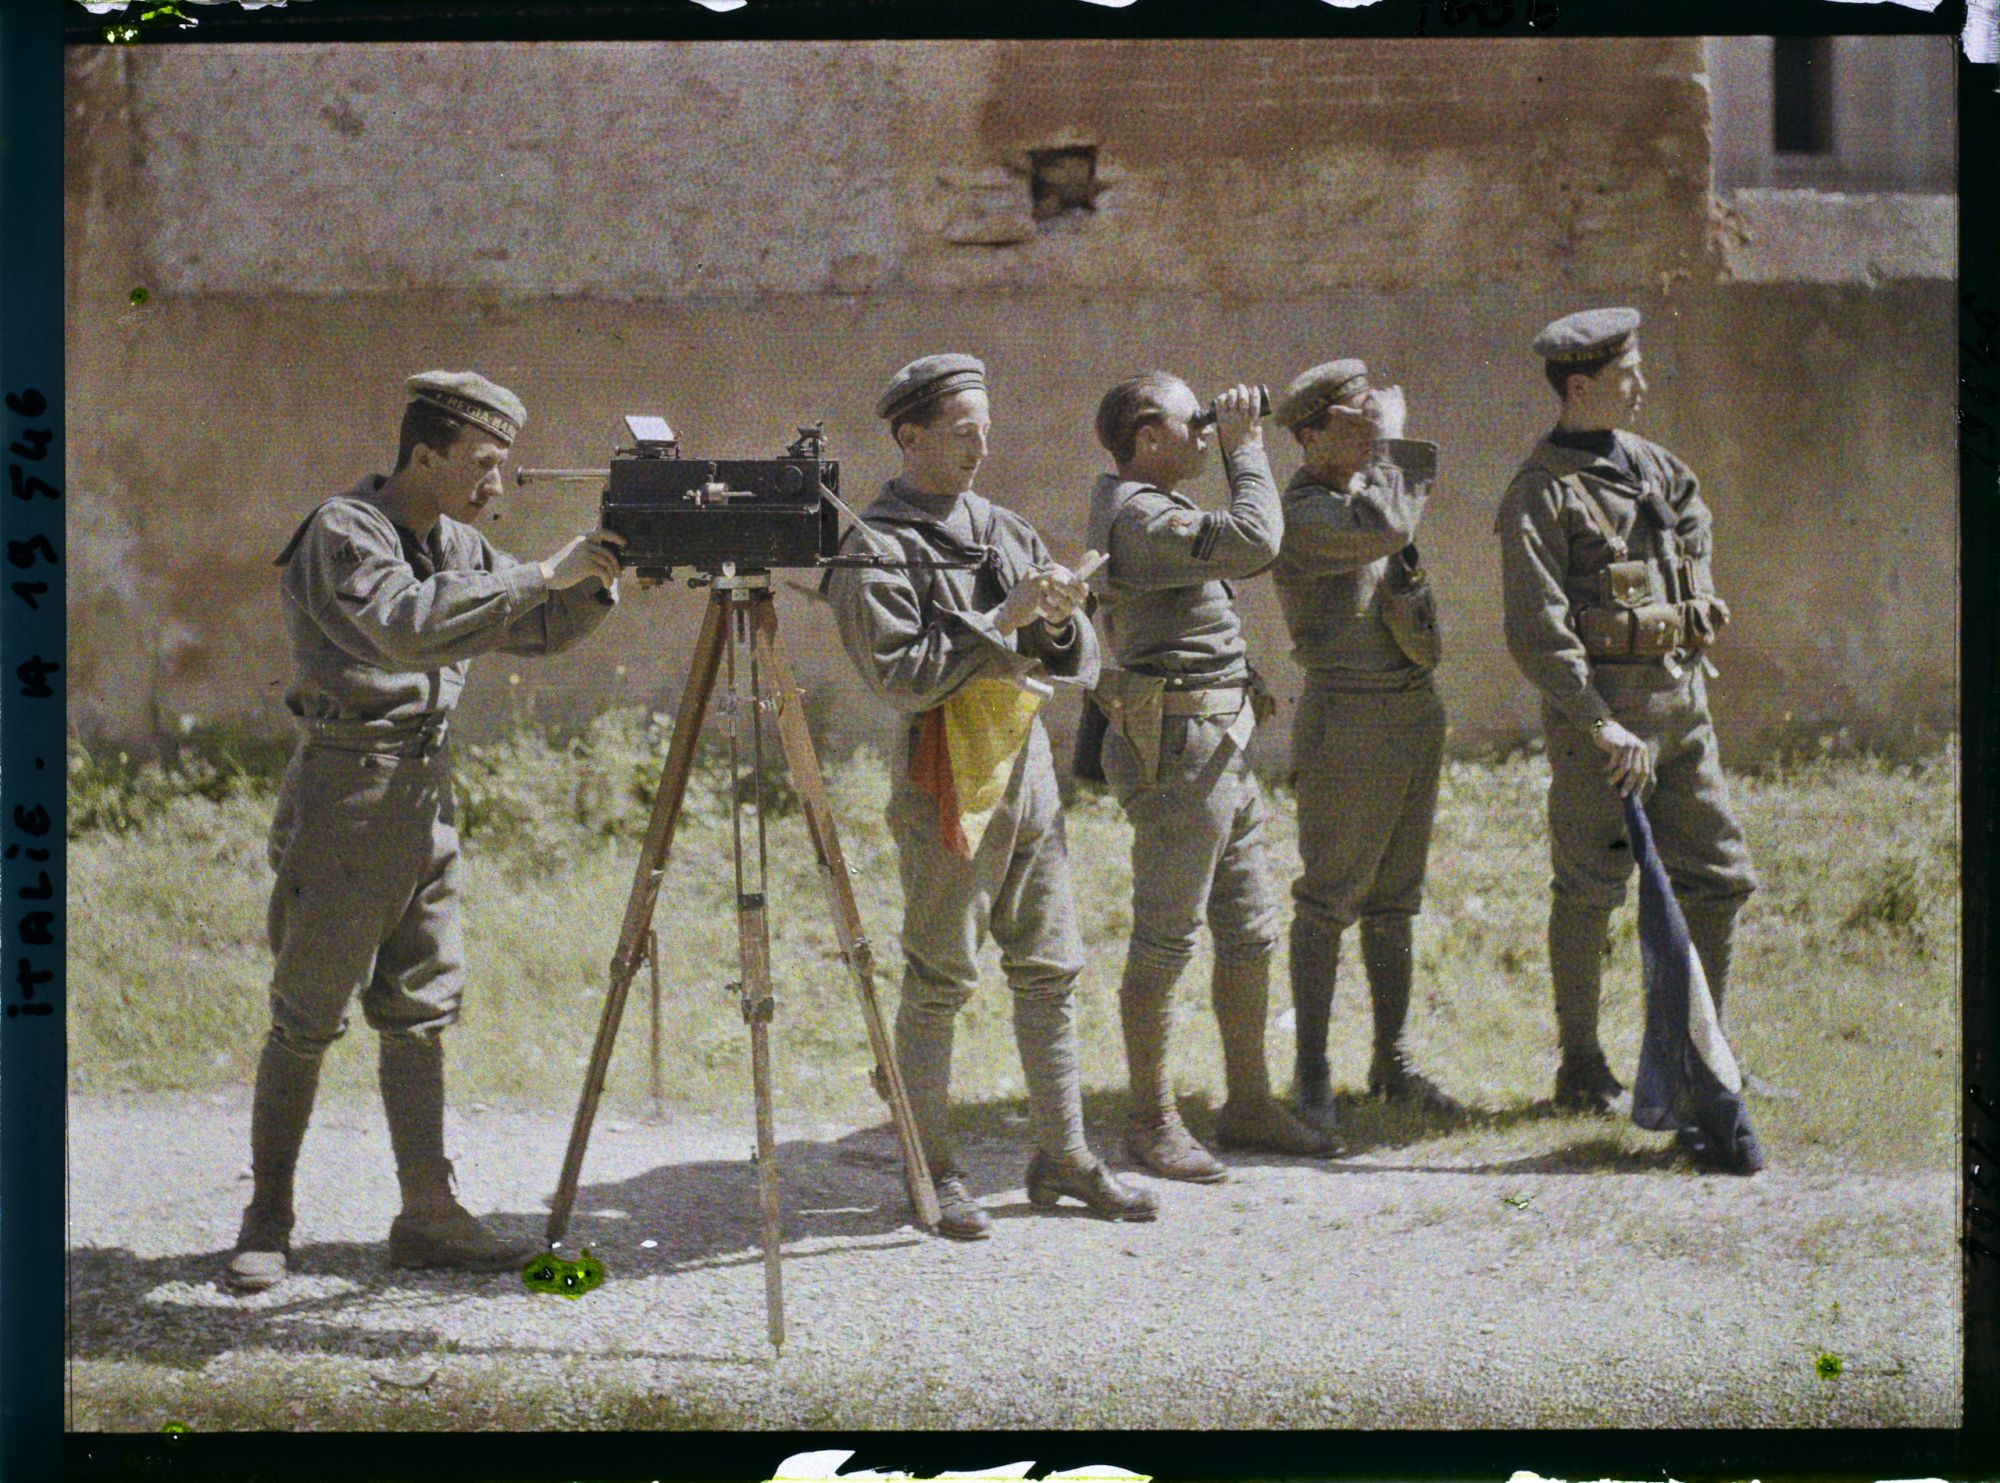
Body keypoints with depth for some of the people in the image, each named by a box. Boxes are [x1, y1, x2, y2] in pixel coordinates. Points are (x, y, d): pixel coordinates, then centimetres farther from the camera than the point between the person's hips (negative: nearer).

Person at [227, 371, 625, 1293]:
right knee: (307, 1019, -1)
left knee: (422, 1009, 7)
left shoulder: (454, 543, 12)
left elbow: (536, 632, 16)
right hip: (346, 794, -8)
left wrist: (594, 582, -4)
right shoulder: (343, 535, -14)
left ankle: (429, 1216, 11)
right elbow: (408, 624, -31)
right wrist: (543, 574, -30)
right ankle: (266, 1219, 8)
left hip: (426, 793, 8)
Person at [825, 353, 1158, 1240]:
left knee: (1050, 969, 9)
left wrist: (1060, 620, -8)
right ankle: (931, 1172, 6)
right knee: (939, 982, -2)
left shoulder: (1004, 530, 15)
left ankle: (1063, 1157, 17)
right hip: (945, 781, -7)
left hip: (1026, 765, 7)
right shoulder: (877, 548, -6)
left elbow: (1080, 666, 14)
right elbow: (899, 674, -17)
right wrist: (1000, 622, -18)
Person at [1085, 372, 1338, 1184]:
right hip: (1176, 749, -11)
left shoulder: (1160, 503, 17)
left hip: (1224, 749, 11)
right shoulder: (1135, 515, -16)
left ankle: (1248, 1102, 22)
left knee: (1250, 933, 13)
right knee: (1165, 941, -3)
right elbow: (1254, 542, -27)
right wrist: (1243, 446, -17)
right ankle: (1151, 1121, 5)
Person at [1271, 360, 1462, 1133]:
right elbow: (1385, 530, -32)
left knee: (1394, 900, 12)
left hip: (1415, 712, 8)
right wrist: (1391, 443, -18)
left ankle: (1392, 1060, 19)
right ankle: (1311, 1075, 3)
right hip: (1347, 720, -8)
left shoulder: (1369, 489, 13)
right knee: (1327, 901, -3)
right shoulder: (1299, 514, -13)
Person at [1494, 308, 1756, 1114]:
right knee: (1589, 891, 0)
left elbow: (1695, 514, 38)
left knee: (1718, 879, 8)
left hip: (1681, 705, 8)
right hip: (1598, 715, -8)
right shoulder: (1541, 496, -12)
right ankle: (1581, 1066, 11)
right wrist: (1604, 728, -22)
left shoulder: (1650, 465, 13)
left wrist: (1696, 601, 27)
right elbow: (1536, 634, -18)